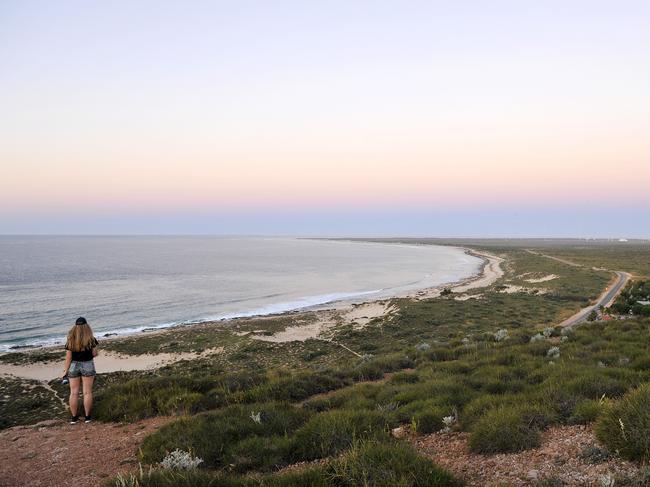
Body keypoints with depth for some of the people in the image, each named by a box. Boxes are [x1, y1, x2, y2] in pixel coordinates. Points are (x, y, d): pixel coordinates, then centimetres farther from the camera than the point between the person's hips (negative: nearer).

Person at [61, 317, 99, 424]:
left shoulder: (70, 340, -5)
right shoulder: (91, 340, -8)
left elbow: (68, 357, -6)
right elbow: (94, 354, -3)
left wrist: (65, 371, 0)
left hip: (73, 366, 1)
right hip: (88, 365, -1)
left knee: (74, 392, 8)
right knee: (87, 392, 4)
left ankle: (74, 417, 12)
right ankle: (87, 416, 7)